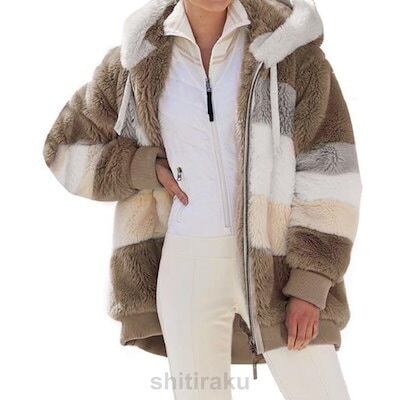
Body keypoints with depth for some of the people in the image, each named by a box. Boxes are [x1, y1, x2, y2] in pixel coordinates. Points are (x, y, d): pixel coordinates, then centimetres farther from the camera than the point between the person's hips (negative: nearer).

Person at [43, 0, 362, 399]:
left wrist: (310, 285, -13)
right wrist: (151, 169, -6)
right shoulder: (139, 57, 2)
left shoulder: (286, 42, -4)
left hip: (275, 264, -1)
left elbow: (328, 166, -7)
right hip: (189, 266, 1)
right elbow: (67, 151, 11)